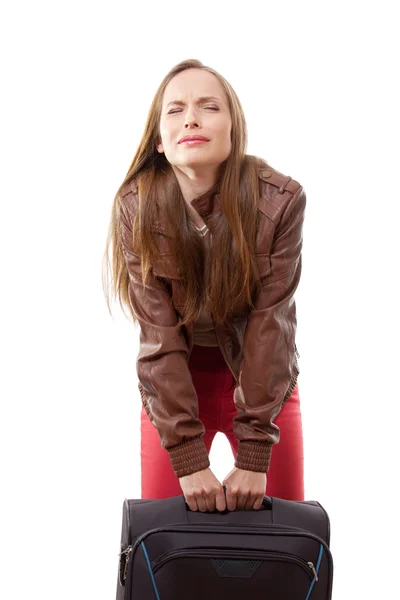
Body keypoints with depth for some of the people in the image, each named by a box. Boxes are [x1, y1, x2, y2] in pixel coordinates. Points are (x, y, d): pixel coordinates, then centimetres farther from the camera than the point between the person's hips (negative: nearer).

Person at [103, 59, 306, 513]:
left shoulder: (281, 200, -22)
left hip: (264, 378, 0)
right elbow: (160, 336, -20)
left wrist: (252, 456, -24)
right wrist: (189, 459, -24)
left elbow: (269, 323, -21)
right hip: (173, 383, 0)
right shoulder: (135, 207, -19)